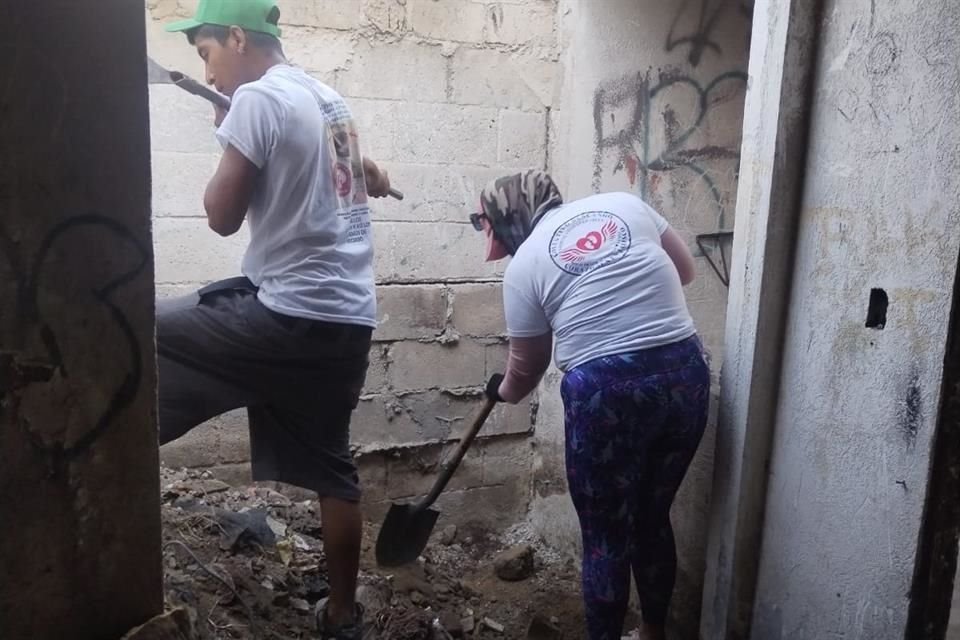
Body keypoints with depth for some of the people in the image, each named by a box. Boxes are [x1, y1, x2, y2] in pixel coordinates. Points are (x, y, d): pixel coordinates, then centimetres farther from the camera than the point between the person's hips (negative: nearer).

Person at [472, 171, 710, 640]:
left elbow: (526, 369, 12)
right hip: (686, 375, 5)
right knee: (653, 519, 23)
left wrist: (502, 392, 34)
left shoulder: (524, 267, 3)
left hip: (605, 393, -5)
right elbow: (684, 270, 19)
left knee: (606, 537, 13)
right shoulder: (624, 203, 11)